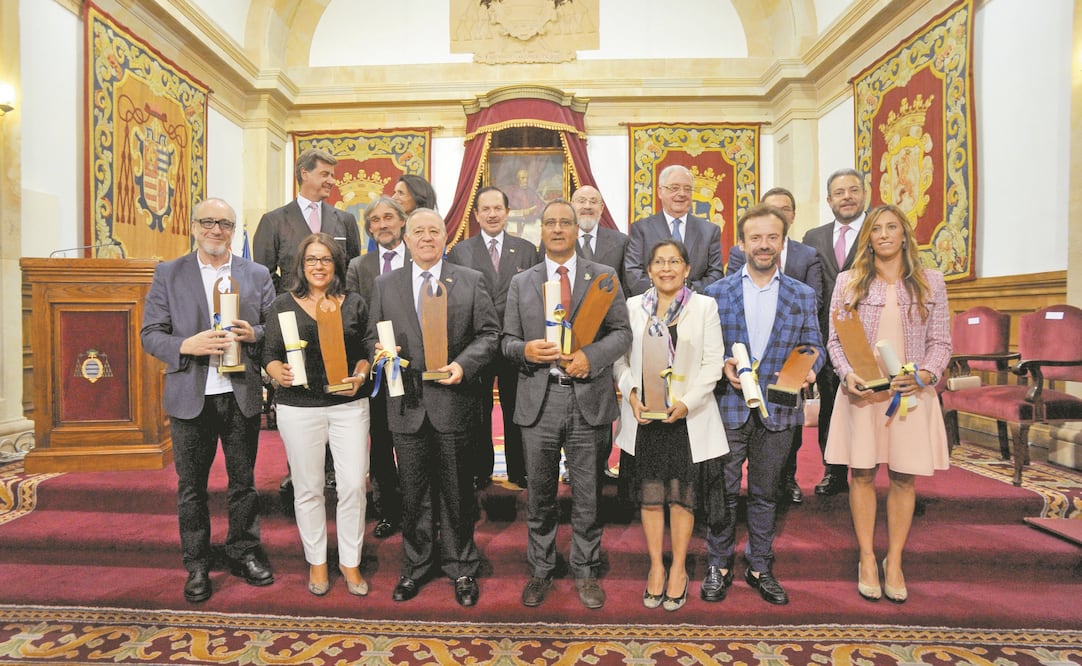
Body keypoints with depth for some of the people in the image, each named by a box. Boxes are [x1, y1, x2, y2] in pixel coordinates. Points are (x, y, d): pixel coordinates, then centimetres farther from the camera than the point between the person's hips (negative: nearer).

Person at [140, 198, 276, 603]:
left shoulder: (257, 275, 5)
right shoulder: (168, 274, 4)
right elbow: (150, 335, 1)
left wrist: (253, 334, -15)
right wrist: (187, 346, -17)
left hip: (242, 396, 1)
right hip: (190, 398, 0)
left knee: (243, 481, 12)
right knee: (191, 486, 11)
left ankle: (244, 552, 30)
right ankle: (196, 565, 27)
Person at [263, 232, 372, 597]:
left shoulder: (355, 305, 6)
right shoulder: (283, 305, 4)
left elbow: (366, 351, 9)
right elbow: (270, 353, 5)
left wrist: (359, 376, -10)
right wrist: (278, 373, -15)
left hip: (349, 405, 1)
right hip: (299, 408, 0)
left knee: (354, 485, 1)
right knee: (308, 488, 10)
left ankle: (350, 561, 22)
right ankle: (316, 561, 30)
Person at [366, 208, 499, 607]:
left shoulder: (471, 281, 2)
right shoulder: (385, 285, 9)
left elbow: (489, 334, 0)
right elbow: (372, 335, 12)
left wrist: (463, 364, -15)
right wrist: (381, 351, -10)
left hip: (453, 400, -1)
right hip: (407, 403, 2)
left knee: (457, 492, 11)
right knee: (413, 492, 14)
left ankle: (461, 567, 31)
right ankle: (416, 566, 35)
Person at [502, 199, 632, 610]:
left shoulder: (604, 277, 5)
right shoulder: (521, 283, 9)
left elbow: (622, 333, 2)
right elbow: (507, 340, 8)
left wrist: (590, 356, -15)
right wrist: (525, 350, -14)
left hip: (589, 397, -1)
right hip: (538, 399, 1)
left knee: (588, 495, 12)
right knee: (539, 495, 13)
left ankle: (585, 572, 32)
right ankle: (540, 571, 33)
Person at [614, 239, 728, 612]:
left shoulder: (704, 306, 3)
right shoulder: (633, 307, 7)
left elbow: (713, 362, -3)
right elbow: (619, 358, 5)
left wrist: (687, 402, -14)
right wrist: (632, 393, -12)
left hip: (688, 416, -1)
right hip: (644, 414, 1)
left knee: (682, 494, 6)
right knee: (650, 494, 8)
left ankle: (678, 569, 25)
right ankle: (656, 568, 25)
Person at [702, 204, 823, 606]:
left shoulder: (802, 296, 7)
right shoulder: (717, 293, 3)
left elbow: (813, 346, 7)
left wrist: (807, 369, -13)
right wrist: (722, 366, -15)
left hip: (778, 411, 2)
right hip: (729, 407, -1)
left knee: (765, 493, 15)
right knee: (724, 492, 7)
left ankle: (760, 567, 32)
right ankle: (718, 567, 24)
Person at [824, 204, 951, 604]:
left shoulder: (930, 282, 7)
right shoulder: (848, 282, 4)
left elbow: (941, 342, 6)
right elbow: (835, 339, 2)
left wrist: (924, 375, -12)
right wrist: (848, 375, -14)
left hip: (911, 392, 1)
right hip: (861, 392, -1)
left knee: (903, 477, 7)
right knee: (862, 473, 5)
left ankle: (894, 561, 24)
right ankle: (867, 559, 21)